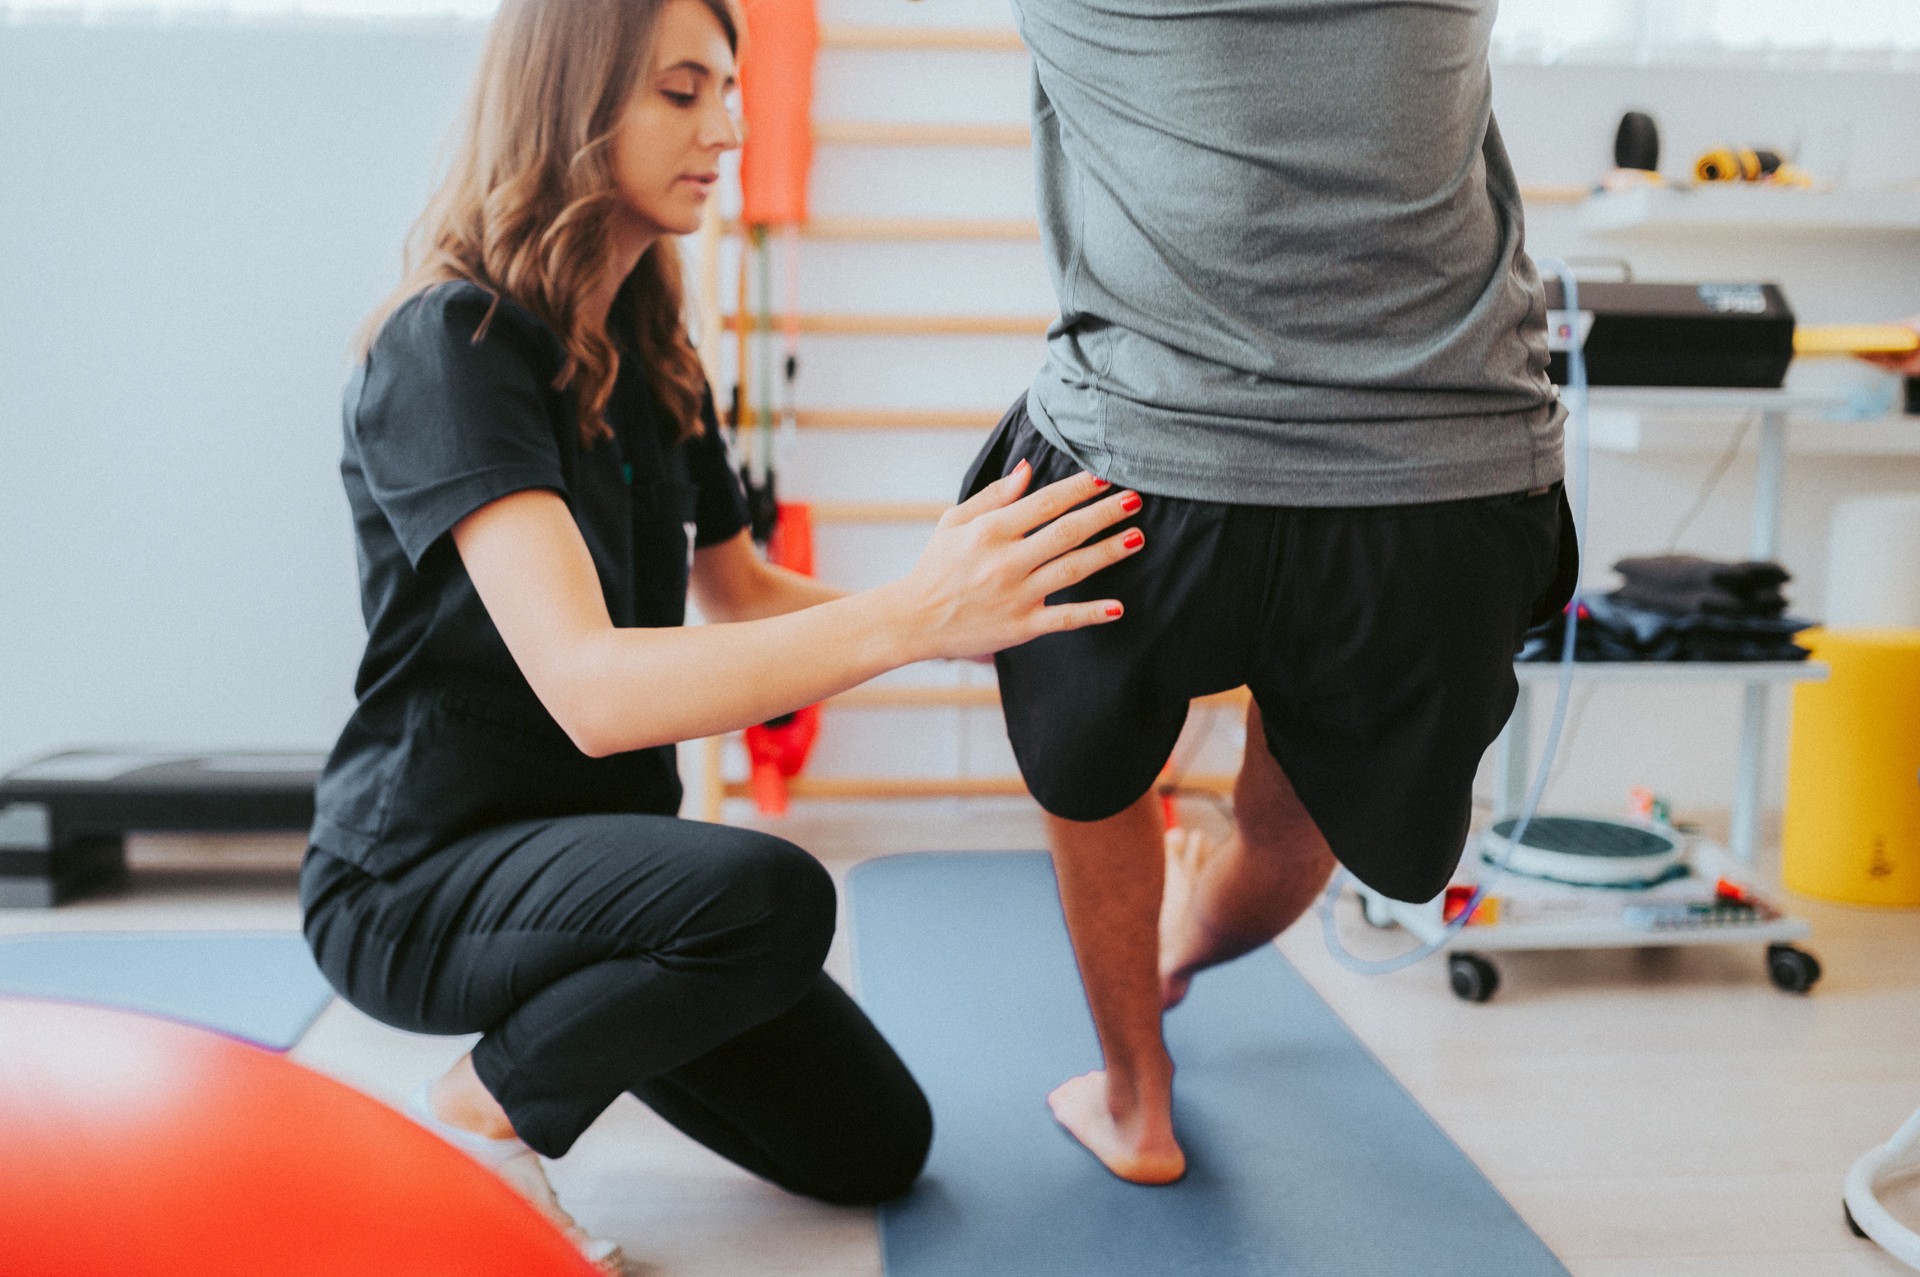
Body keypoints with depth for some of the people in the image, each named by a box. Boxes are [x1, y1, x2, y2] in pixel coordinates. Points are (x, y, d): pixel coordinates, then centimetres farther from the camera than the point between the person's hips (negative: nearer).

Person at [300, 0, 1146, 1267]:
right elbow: (591, 688, -33)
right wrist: (909, 616, -44)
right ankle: (479, 1115, -8)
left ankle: (578, 1014, 23)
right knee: (769, 896, -35)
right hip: (416, 879, -7)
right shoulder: (448, 344, -20)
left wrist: (980, 606, -1)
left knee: (878, 1145, 5)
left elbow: (741, 592, 14)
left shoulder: (649, 354, 5)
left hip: (597, 840, 8)